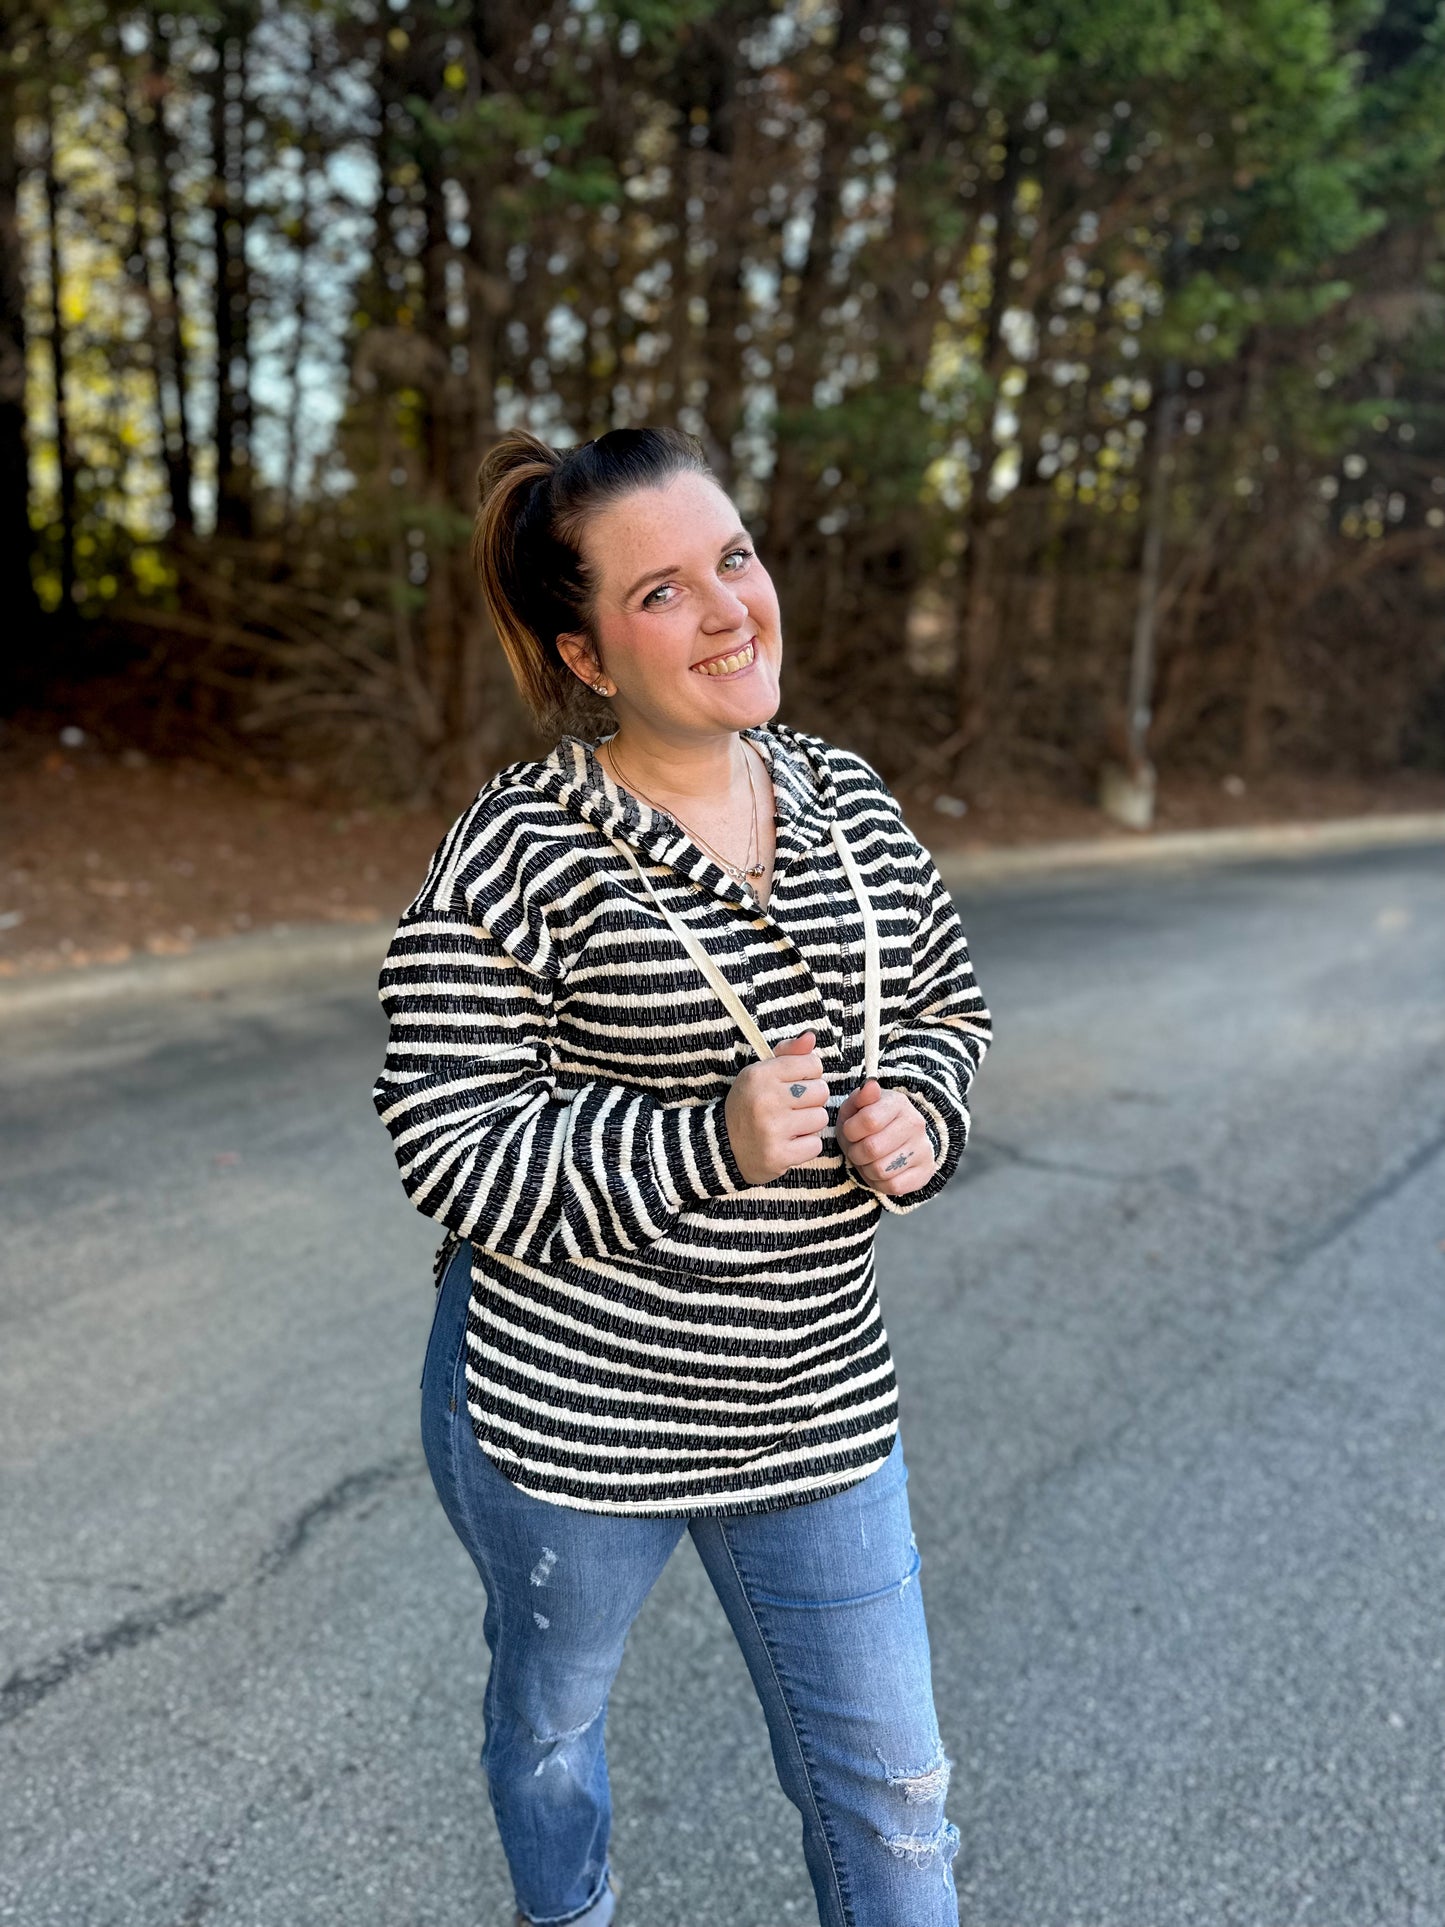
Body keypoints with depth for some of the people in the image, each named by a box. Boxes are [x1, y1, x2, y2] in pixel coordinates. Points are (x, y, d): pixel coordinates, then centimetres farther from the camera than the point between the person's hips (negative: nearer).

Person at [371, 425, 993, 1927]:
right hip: (562, 1400, -3)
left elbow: (944, 999, 10)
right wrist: (710, 1145, -28)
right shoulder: (515, 856, -19)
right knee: (551, 1712, 27)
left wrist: (917, 1116, -11)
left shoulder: (845, 799, -1)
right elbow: (449, 1148, -18)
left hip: (814, 1400, 4)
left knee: (893, 1795, 14)